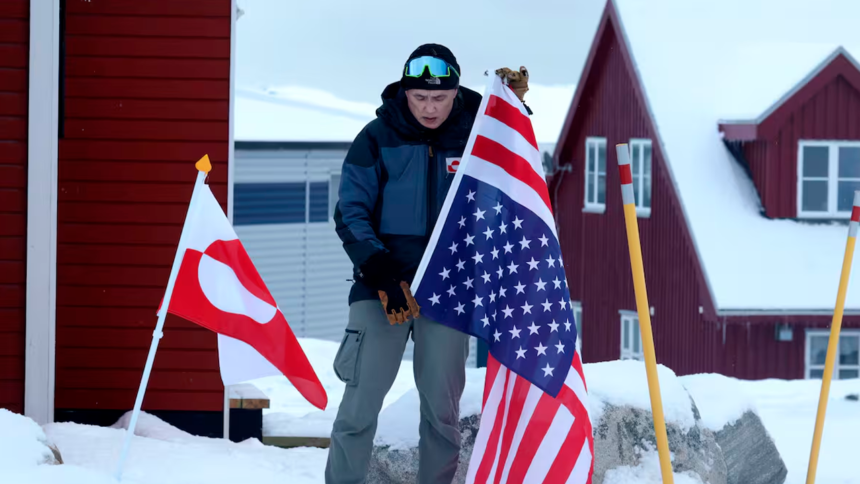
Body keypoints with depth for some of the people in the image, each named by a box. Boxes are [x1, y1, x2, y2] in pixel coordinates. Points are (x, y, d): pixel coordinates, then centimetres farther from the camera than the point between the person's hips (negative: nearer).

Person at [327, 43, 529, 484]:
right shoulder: (377, 138, 1)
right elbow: (350, 211, -1)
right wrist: (374, 262, -18)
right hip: (384, 284, -1)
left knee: (442, 406, 5)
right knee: (360, 402, -7)